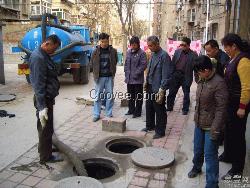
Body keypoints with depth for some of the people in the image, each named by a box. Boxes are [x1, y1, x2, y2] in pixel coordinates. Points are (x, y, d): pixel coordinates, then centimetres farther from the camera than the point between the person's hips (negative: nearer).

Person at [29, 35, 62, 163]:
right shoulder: (38, 58, -21)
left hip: (47, 97, 10)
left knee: (46, 127, 23)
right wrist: (41, 107, -28)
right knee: (45, 128, 2)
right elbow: (38, 84, -26)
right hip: (44, 99, -10)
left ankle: (44, 148, 41)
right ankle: (46, 157, 17)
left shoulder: (44, 55, 11)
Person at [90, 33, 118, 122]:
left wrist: (112, 71, 7)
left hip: (109, 77, 1)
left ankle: (109, 114, 19)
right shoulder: (96, 51, -2)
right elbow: (92, 63, 9)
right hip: (99, 77, 0)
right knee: (98, 96, 5)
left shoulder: (113, 51, -1)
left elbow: (115, 62, 13)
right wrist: (96, 73, 6)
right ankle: (96, 115, 15)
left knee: (110, 96, 7)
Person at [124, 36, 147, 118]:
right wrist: (126, 72, 7)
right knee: (130, 96, 17)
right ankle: (131, 110, 31)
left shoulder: (141, 53, -10)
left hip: (138, 79, -6)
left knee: (138, 96, 5)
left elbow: (143, 65, -15)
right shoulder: (128, 52, 10)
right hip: (129, 79, 7)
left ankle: (137, 112, 15)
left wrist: (136, 73, -18)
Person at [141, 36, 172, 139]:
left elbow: (166, 75, -19)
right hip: (150, 87, 8)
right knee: (149, 108, 21)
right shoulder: (153, 54, 8)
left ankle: (160, 131, 20)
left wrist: (161, 91, -20)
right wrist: (146, 81, 13)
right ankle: (150, 126, 39)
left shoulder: (164, 56, -17)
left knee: (159, 111, 5)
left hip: (158, 88, -8)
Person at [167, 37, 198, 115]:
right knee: (172, 92, 9)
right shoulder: (177, 51, 5)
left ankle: (185, 109, 23)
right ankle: (169, 107, 24)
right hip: (176, 74, 3)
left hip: (186, 76, -3)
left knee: (186, 94, 9)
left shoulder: (193, 55, -5)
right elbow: (172, 63, 5)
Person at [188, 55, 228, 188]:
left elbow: (221, 108, -19)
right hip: (199, 123, 7)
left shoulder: (218, 83, -19)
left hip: (211, 126, -7)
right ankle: (196, 167, 48)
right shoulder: (201, 81, 4)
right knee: (197, 149, 23)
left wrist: (215, 129, -19)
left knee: (210, 155, 1)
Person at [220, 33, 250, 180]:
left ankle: (237, 169, 18)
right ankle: (228, 156, 43)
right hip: (230, 102, 9)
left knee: (237, 134, 2)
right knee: (229, 130, 22)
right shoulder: (234, 59, 7)